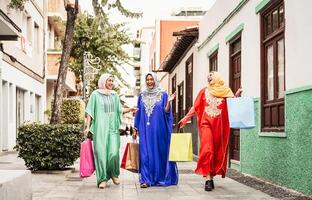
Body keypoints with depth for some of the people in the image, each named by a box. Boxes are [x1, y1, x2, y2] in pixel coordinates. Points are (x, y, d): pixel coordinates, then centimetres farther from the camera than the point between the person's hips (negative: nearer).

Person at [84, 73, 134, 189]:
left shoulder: (114, 95, 14)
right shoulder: (95, 94, 4)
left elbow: (119, 110, 16)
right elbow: (90, 111, 2)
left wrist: (130, 109, -1)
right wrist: (88, 126, -6)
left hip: (112, 127, 3)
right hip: (100, 127, -2)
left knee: (114, 152, -8)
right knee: (101, 152, -5)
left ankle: (114, 174, 16)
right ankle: (102, 179, 2)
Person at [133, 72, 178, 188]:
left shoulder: (163, 95, 4)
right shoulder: (142, 96, 13)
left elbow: (166, 112, -2)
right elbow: (138, 113, 15)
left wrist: (169, 102, -20)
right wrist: (135, 129, 11)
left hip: (159, 129, -2)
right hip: (145, 130, 2)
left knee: (160, 152, 1)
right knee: (145, 154, -3)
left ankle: (161, 178, 10)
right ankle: (146, 180, -3)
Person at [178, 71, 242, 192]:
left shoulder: (226, 91, 10)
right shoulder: (204, 91, 12)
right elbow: (195, 107, 13)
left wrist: (237, 96, -17)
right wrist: (186, 118, 9)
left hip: (220, 125, 1)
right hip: (207, 123, -1)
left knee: (218, 151, 3)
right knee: (207, 150, -15)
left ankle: (211, 177, 15)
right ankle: (208, 178, -17)